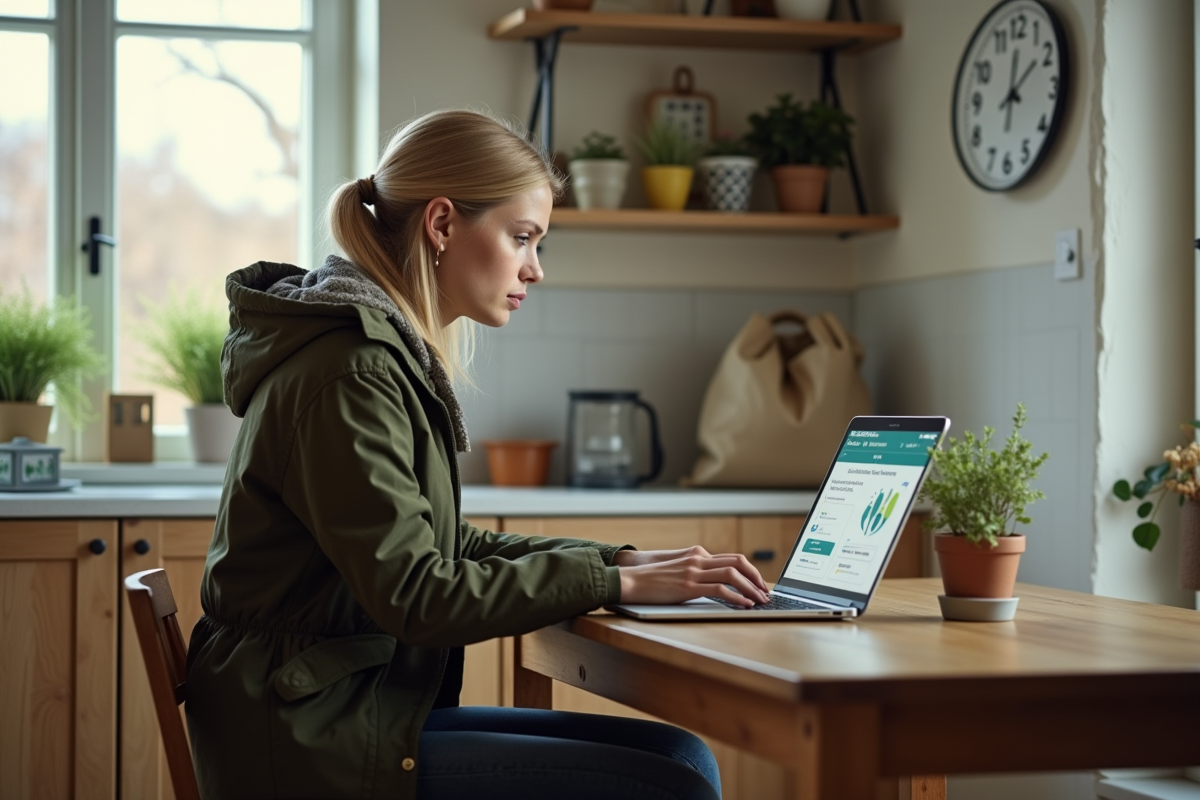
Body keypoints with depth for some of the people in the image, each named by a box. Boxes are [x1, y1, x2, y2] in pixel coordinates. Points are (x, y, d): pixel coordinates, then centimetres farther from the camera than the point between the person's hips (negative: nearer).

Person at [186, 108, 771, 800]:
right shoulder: (350, 371, -17)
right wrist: (616, 583, -16)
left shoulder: (394, 354, 14)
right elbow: (415, 596, -21)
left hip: (364, 704, 10)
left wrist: (621, 559, 6)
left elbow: (449, 548, 17)